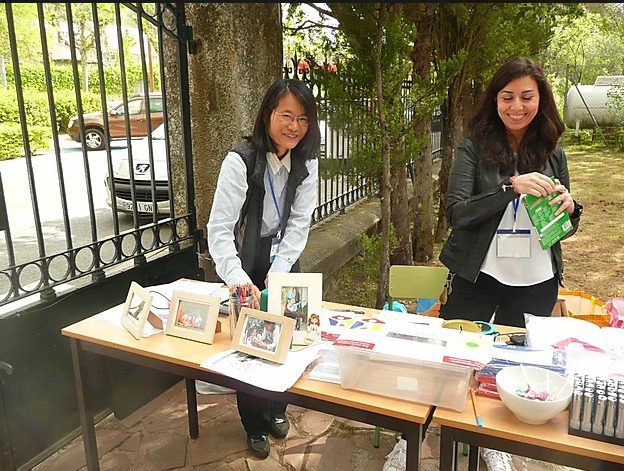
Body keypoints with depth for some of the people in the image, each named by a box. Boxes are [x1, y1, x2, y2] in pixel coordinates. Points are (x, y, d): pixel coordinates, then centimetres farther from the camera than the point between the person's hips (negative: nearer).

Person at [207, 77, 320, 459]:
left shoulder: (307, 162, -8)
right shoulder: (241, 161, -23)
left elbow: (300, 223, -9)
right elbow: (219, 229, -26)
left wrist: (278, 273, -19)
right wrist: (238, 279, -40)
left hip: (284, 262, 4)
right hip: (246, 265, -4)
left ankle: (277, 410, 40)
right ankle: (255, 425, 31)